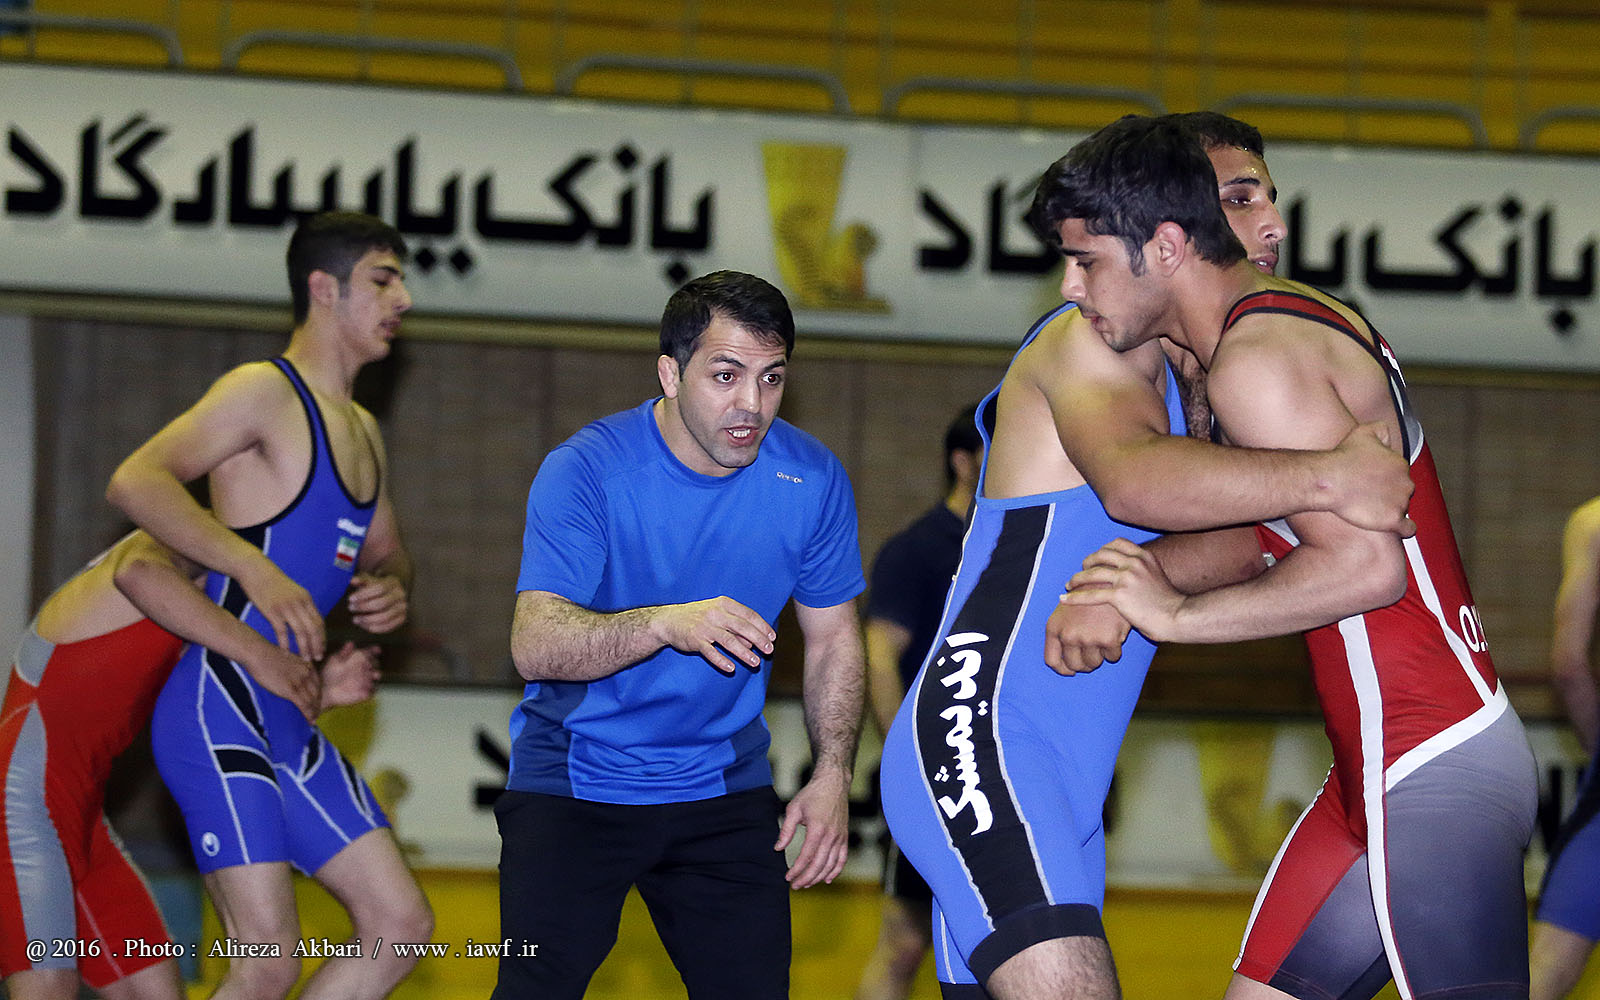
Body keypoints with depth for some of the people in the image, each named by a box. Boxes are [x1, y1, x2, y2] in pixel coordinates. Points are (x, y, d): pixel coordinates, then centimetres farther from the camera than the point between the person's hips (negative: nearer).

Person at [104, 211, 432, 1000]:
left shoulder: (361, 431, 18)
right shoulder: (265, 392, -9)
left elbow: (384, 552, 32)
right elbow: (134, 481, -21)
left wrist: (391, 589, 8)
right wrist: (254, 569, -27)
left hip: (292, 726, 9)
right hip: (218, 710, -9)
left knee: (400, 927, 7)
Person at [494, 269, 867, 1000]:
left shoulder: (813, 480, -5)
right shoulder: (584, 470, -17)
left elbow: (833, 640, 8)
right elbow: (534, 646, -26)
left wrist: (833, 775, -3)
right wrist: (667, 624, -42)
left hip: (725, 786, 3)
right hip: (573, 785, -3)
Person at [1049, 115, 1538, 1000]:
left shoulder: (1259, 361, -17)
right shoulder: (1294, 316, 15)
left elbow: (1366, 565, -25)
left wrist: (1177, 615, -15)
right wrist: (1130, 582, 4)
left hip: (1433, 774, -11)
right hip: (1382, 769, 11)